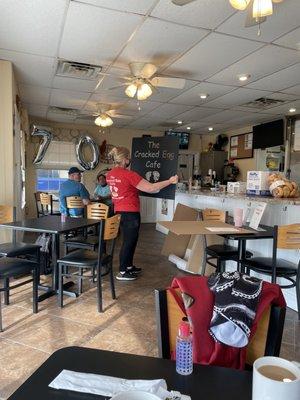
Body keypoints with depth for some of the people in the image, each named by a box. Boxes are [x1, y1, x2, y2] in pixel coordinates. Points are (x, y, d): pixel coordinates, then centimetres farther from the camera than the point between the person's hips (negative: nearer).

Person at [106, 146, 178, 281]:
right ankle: (122, 272, 13)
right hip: (130, 213, -8)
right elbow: (150, 188, -18)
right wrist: (170, 181, -10)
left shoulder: (110, 174, 5)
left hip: (119, 211, 8)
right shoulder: (129, 175, -20)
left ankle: (129, 266, 32)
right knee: (129, 241, 4)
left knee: (129, 240, 20)